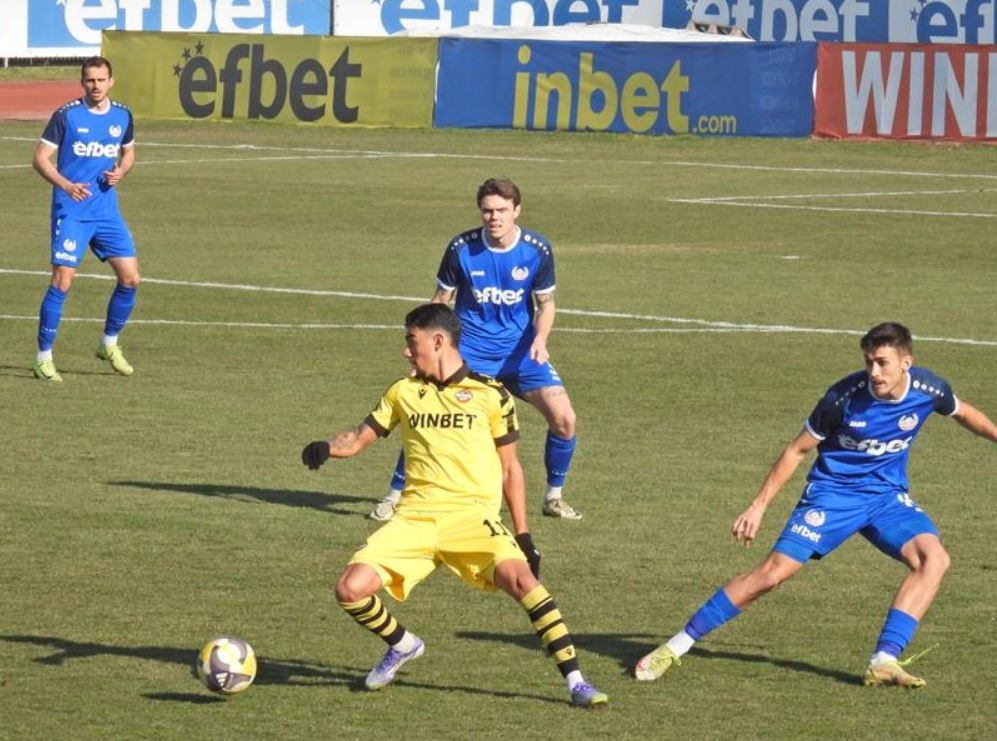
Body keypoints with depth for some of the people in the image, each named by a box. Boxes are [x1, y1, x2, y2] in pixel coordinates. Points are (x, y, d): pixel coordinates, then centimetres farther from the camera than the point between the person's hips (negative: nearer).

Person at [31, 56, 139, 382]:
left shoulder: (122, 116, 6)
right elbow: (41, 158, -6)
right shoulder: (66, 115, -7)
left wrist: (120, 172, -1)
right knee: (62, 281, -11)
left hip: (107, 210, 5)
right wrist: (66, 185, -22)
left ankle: (110, 344, 22)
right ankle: (43, 358, -2)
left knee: (130, 278, 1)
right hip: (71, 211, -5)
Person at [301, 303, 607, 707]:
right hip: (415, 518, 3)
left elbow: (510, 469, 9)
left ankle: (575, 681, -25)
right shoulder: (404, 392, 14)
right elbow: (358, 438, 17)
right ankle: (403, 646, 18)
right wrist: (326, 447, -7)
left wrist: (523, 535, 5)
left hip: (472, 515, -3)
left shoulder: (489, 395, 5)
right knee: (350, 589, -14)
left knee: (519, 576, -29)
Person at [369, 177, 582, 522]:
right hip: (469, 351, -1)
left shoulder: (537, 250, -9)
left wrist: (540, 339, -16)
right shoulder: (461, 248, -11)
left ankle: (554, 497, 12)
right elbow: (441, 301, 1)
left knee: (564, 418, -11)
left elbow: (546, 303, 3)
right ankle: (394, 496, 6)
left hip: (521, 351, 1)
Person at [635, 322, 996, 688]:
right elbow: (797, 449, -8)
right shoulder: (844, 397, -21)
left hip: (886, 494, 4)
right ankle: (675, 647, -5)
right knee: (773, 572, -14)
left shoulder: (928, 389, -13)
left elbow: (962, 412, 13)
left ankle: (884, 662, -22)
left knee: (934, 558, -22)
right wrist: (759, 506, -8)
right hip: (832, 492, -4)